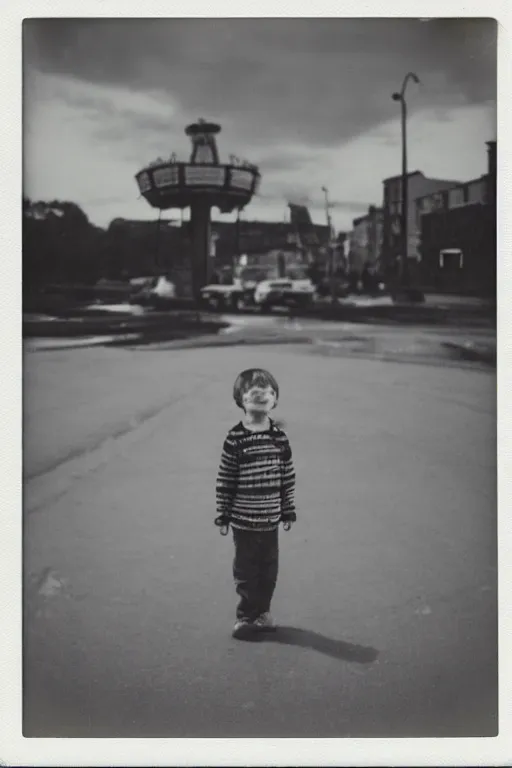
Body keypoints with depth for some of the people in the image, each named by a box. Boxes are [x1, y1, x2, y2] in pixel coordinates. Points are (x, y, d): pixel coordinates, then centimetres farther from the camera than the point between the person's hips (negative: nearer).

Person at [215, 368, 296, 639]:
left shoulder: (280, 438, 0)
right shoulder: (235, 439, -11)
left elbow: (288, 478, 7)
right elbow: (224, 480, -7)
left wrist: (288, 512, 8)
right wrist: (223, 515, -5)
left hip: (270, 519, 4)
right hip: (244, 520, -3)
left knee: (269, 569, 12)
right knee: (246, 569, 6)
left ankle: (261, 612, 27)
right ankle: (247, 615, 19)